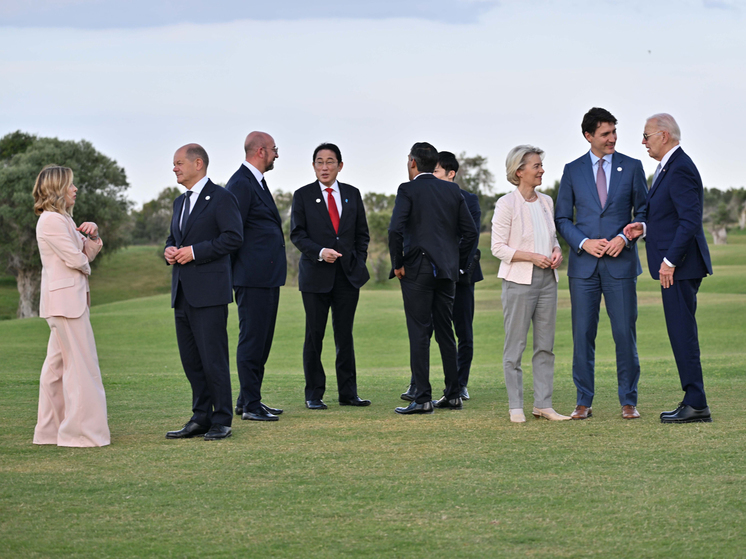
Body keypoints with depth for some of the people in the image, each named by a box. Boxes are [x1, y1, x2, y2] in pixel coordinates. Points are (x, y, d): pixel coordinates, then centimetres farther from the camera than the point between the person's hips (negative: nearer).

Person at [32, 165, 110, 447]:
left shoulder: (62, 220, 19)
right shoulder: (51, 220, -13)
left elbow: (89, 253, 21)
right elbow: (75, 259, -18)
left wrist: (92, 234, 1)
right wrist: (86, 262, 4)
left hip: (71, 297, 10)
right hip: (65, 299, -10)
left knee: (57, 364, 12)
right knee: (80, 364, -8)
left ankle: (51, 429, 16)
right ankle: (81, 431, -5)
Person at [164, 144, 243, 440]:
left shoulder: (221, 198, -6)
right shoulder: (180, 202, 20)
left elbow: (233, 237, -14)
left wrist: (194, 251, -17)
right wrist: (169, 250, 4)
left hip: (209, 291, -8)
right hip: (182, 292, 8)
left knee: (213, 358, -7)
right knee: (190, 360, 9)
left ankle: (221, 421, -1)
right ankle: (201, 418, 16)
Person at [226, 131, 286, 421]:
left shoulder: (257, 182, 19)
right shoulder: (241, 184, -13)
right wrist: (233, 272, -16)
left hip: (268, 277, 10)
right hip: (253, 277, -10)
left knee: (262, 340, 13)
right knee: (252, 340, -7)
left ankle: (249, 400, 19)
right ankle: (249, 405, -3)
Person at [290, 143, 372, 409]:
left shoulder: (352, 194, 11)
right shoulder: (303, 195, 3)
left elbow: (362, 232, 16)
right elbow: (297, 234, -2)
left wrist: (359, 263, 5)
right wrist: (320, 252, -17)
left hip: (348, 275, 2)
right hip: (315, 275, -2)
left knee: (345, 335, 4)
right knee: (314, 335, -1)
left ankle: (348, 392, 9)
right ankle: (314, 395, 4)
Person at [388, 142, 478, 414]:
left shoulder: (408, 190, -6)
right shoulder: (452, 190, 10)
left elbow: (395, 230, -18)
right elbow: (470, 232, 8)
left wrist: (397, 264, -7)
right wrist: (457, 264, 15)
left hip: (417, 269, -5)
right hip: (447, 271, 5)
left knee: (419, 333, -4)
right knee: (445, 332, 13)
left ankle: (422, 398, -7)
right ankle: (453, 395, 15)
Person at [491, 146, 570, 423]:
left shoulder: (546, 202, 11)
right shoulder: (506, 204, -7)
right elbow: (498, 247, -9)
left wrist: (556, 251, 1)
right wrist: (532, 257, -18)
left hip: (547, 279, 6)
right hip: (519, 280, -6)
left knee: (545, 345, 7)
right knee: (515, 345, -2)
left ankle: (543, 404, 11)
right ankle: (515, 407, 3)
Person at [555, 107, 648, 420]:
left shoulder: (632, 167, 5)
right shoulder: (573, 171, 7)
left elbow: (643, 211, 8)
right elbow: (562, 218, 8)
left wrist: (625, 237, -9)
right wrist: (584, 242, -8)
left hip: (620, 263, -1)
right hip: (583, 265, 1)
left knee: (625, 333, -2)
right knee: (582, 335, 2)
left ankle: (628, 401, 7)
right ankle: (584, 402, 9)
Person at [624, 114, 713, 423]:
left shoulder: (680, 169, -16)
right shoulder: (668, 167, 17)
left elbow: (690, 220, -22)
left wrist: (669, 261, -22)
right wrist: (645, 227, 9)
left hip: (679, 266, -11)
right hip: (675, 266, 11)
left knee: (682, 331, -9)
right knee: (681, 331, 11)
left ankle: (696, 405, -7)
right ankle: (693, 401, 15)